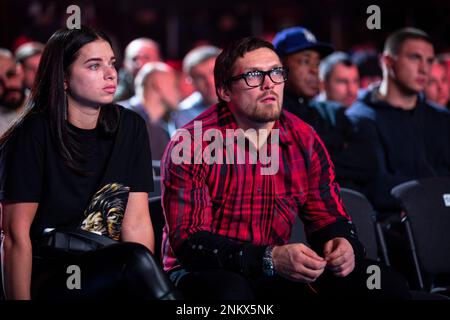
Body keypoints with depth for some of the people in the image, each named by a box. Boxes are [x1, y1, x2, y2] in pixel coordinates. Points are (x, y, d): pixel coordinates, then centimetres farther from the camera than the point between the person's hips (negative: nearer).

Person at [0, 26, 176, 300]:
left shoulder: (130, 127, 5)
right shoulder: (33, 135, -8)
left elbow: (136, 223, -1)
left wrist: (145, 285, -14)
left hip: (111, 272, 4)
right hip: (48, 279, -4)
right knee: (136, 259, -32)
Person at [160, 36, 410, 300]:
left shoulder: (304, 139, 2)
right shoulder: (191, 145, -14)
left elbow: (329, 218, 8)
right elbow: (189, 241, -21)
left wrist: (344, 246, -18)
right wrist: (269, 259, -34)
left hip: (276, 272, 5)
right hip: (203, 274, -5)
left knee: (388, 288, -9)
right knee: (232, 291, -41)